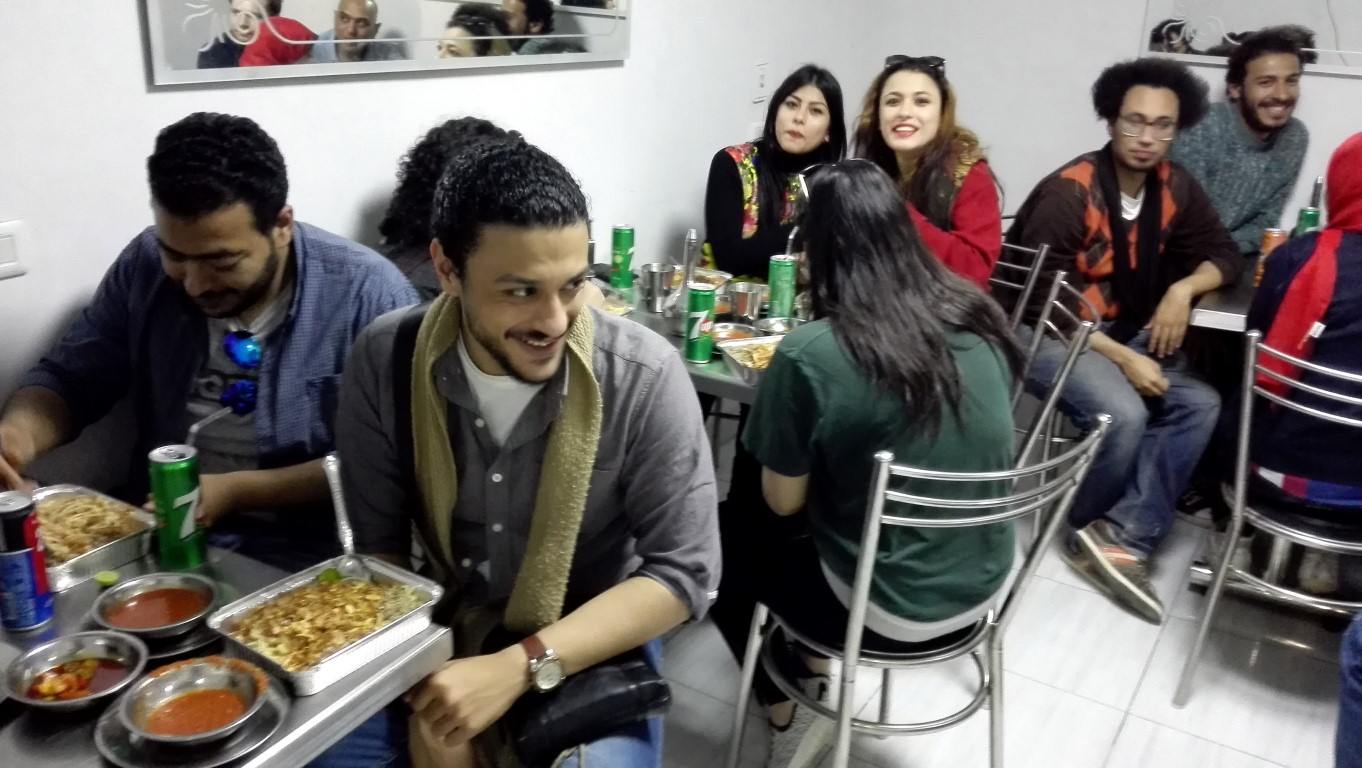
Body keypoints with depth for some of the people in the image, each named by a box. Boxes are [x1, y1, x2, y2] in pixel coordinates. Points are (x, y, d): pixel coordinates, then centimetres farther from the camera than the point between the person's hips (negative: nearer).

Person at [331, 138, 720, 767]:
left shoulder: (645, 378, -20)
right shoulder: (384, 361, -13)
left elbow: (682, 573, -17)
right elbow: (376, 546, -6)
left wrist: (518, 669, -25)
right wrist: (423, 689, -20)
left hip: (594, 653, -1)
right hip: (437, 641, 2)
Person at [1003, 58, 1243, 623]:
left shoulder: (1174, 187, 1)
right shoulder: (1069, 192, -18)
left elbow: (1222, 253, 12)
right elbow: (1043, 303, -20)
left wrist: (1184, 288, -11)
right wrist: (1121, 358, -24)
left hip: (1123, 330, 7)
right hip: (1046, 331, -7)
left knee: (1199, 404, -16)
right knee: (1124, 414, -30)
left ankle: (1118, 537, -19)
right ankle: (1091, 529, -2)